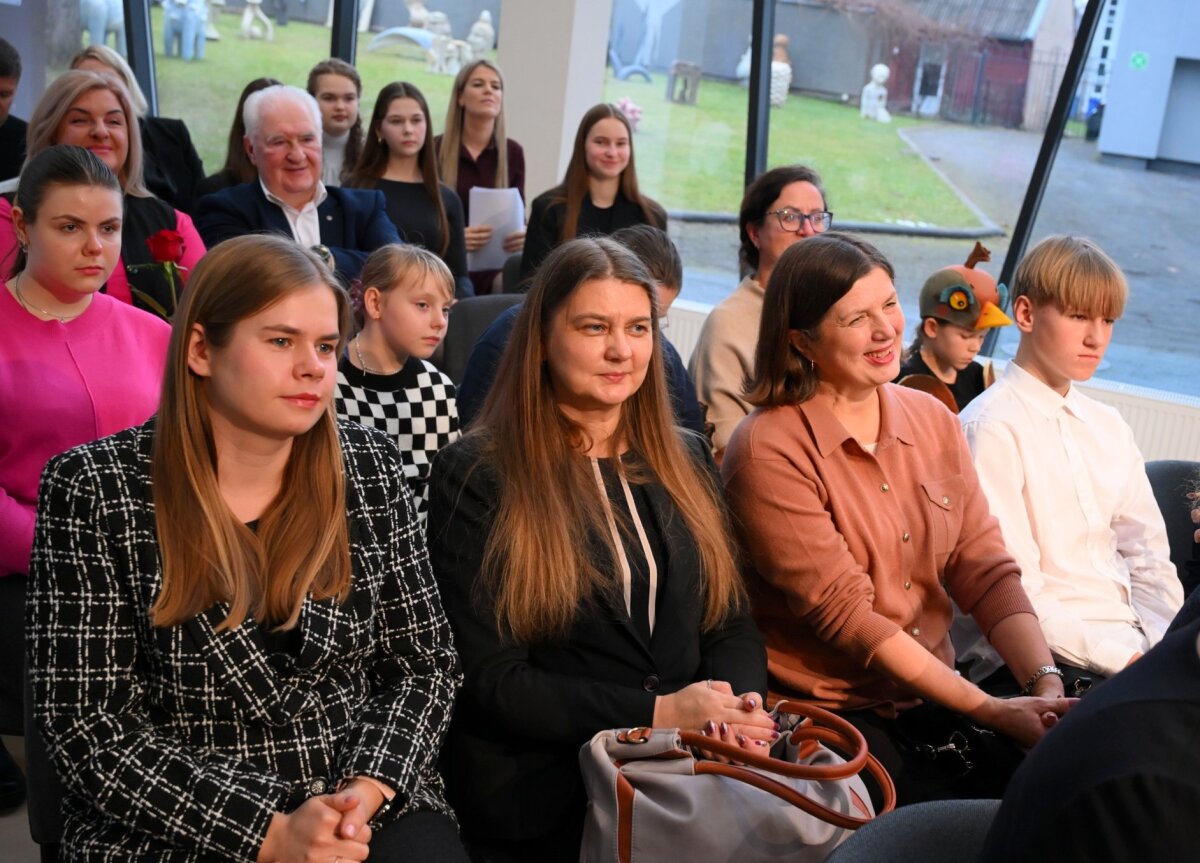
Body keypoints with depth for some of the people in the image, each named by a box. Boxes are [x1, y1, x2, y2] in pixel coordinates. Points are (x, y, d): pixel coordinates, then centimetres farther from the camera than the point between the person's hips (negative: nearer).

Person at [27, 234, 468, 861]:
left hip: (370, 807, 3)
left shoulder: (368, 465, 2)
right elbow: (87, 726, -9)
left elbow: (423, 661, 5)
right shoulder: (92, 490, -7)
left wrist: (369, 788, -12)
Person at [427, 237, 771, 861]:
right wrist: (659, 713, -17)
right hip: (546, 784, -6)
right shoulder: (475, 475, -4)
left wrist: (737, 704, -11)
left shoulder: (684, 460, 14)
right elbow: (490, 680, -9)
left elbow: (733, 622, 12)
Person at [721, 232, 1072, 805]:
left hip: (932, 696, 6)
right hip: (823, 712, -6)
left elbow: (984, 568, 3)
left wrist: (1047, 685, -13)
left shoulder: (932, 419, 7)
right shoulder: (767, 451, -14)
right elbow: (844, 612, -17)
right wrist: (992, 712, -18)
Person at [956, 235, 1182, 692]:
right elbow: (1011, 591, -13)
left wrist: (1164, 649, -2)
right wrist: (1122, 659, -16)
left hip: (1130, 641, 7)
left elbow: (1148, 557, 15)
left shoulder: (1108, 426, 15)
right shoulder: (991, 428, -9)